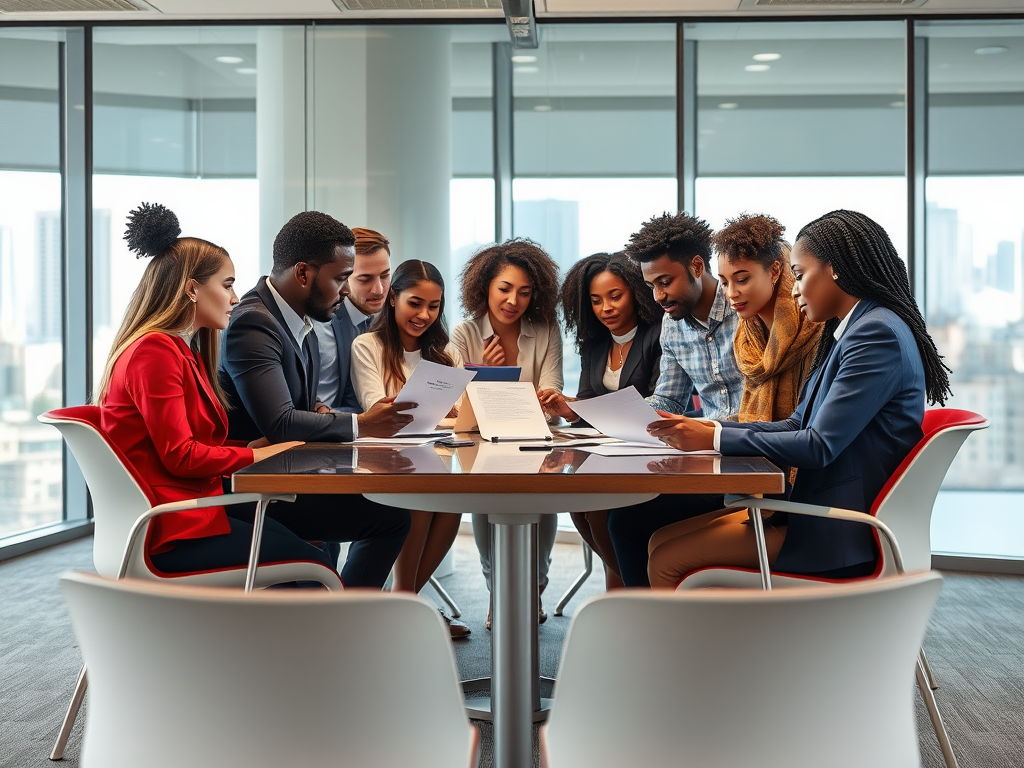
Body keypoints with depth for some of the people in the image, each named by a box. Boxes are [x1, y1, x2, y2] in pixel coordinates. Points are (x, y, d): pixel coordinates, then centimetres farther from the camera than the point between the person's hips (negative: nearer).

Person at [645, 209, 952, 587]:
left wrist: (716, 438, -15)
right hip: (819, 507, 10)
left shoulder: (878, 334, -17)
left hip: (842, 534, -10)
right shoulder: (849, 333, 16)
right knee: (661, 540, 4)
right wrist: (711, 427, 4)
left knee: (667, 561, -14)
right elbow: (797, 425, 15)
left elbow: (819, 446, -22)